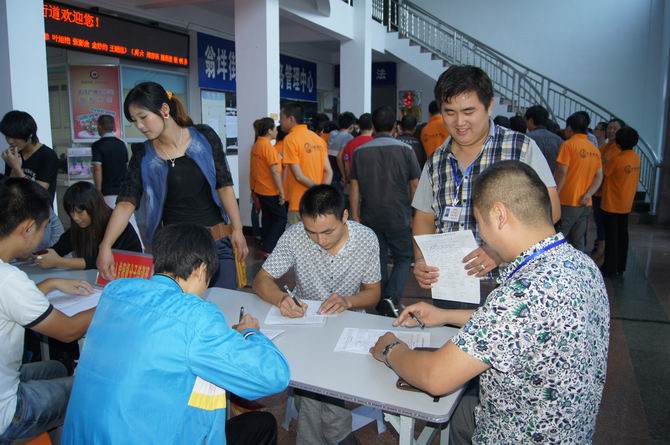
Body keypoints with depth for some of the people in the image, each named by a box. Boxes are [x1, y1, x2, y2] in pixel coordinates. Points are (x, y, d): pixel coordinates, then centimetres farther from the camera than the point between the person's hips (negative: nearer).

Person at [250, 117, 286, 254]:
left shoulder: (256, 145, 7)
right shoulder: (268, 147, -18)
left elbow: (257, 169, 12)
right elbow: (275, 172, -21)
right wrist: (282, 193, -17)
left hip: (260, 189, 9)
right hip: (271, 191, -9)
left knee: (267, 217, 16)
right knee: (281, 218, -1)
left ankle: (266, 247, 22)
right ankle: (268, 249, -5)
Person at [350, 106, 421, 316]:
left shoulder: (360, 152, 1)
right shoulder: (405, 150, -5)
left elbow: (355, 187, 1)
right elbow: (415, 185, -3)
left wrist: (355, 216, 8)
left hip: (370, 217, 3)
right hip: (399, 217, -2)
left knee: (379, 259, 14)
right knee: (403, 258, 11)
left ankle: (382, 305, 23)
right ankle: (391, 298, -9)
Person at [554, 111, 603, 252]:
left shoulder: (568, 144, -8)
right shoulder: (594, 149, 11)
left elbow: (561, 172, -14)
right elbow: (599, 176, 7)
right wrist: (587, 195, -2)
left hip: (567, 202, -6)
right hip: (585, 204, 6)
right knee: (579, 242, 11)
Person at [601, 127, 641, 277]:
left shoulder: (616, 159, -19)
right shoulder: (636, 158, 2)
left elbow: (603, 173, -7)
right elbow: (635, 179, 12)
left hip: (612, 204, -6)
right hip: (626, 204, 7)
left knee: (611, 236, 0)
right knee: (622, 234, 13)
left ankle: (610, 268, 5)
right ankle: (621, 266, 21)